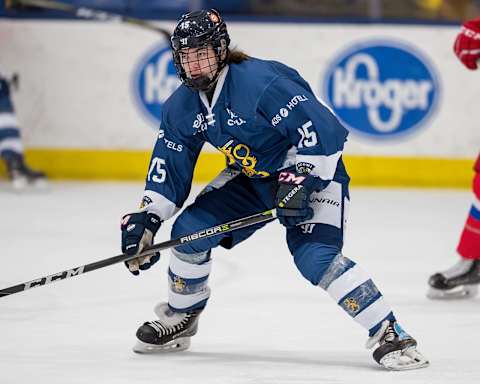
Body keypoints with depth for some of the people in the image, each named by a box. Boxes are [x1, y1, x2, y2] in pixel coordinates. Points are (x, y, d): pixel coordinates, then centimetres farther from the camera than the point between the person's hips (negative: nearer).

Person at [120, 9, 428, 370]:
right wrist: (145, 219, -4)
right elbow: (169, 168, 6)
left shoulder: (262, 82, -29)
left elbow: (324, 132, -30)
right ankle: (179, 319, 20)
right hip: (250, 176, 8)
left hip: (312, 172, -8)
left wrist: (300, 183, -32)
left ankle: (391, 334, -24)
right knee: (190, 229, -3)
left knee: (315, 257, -27)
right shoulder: (181, 108, -4)